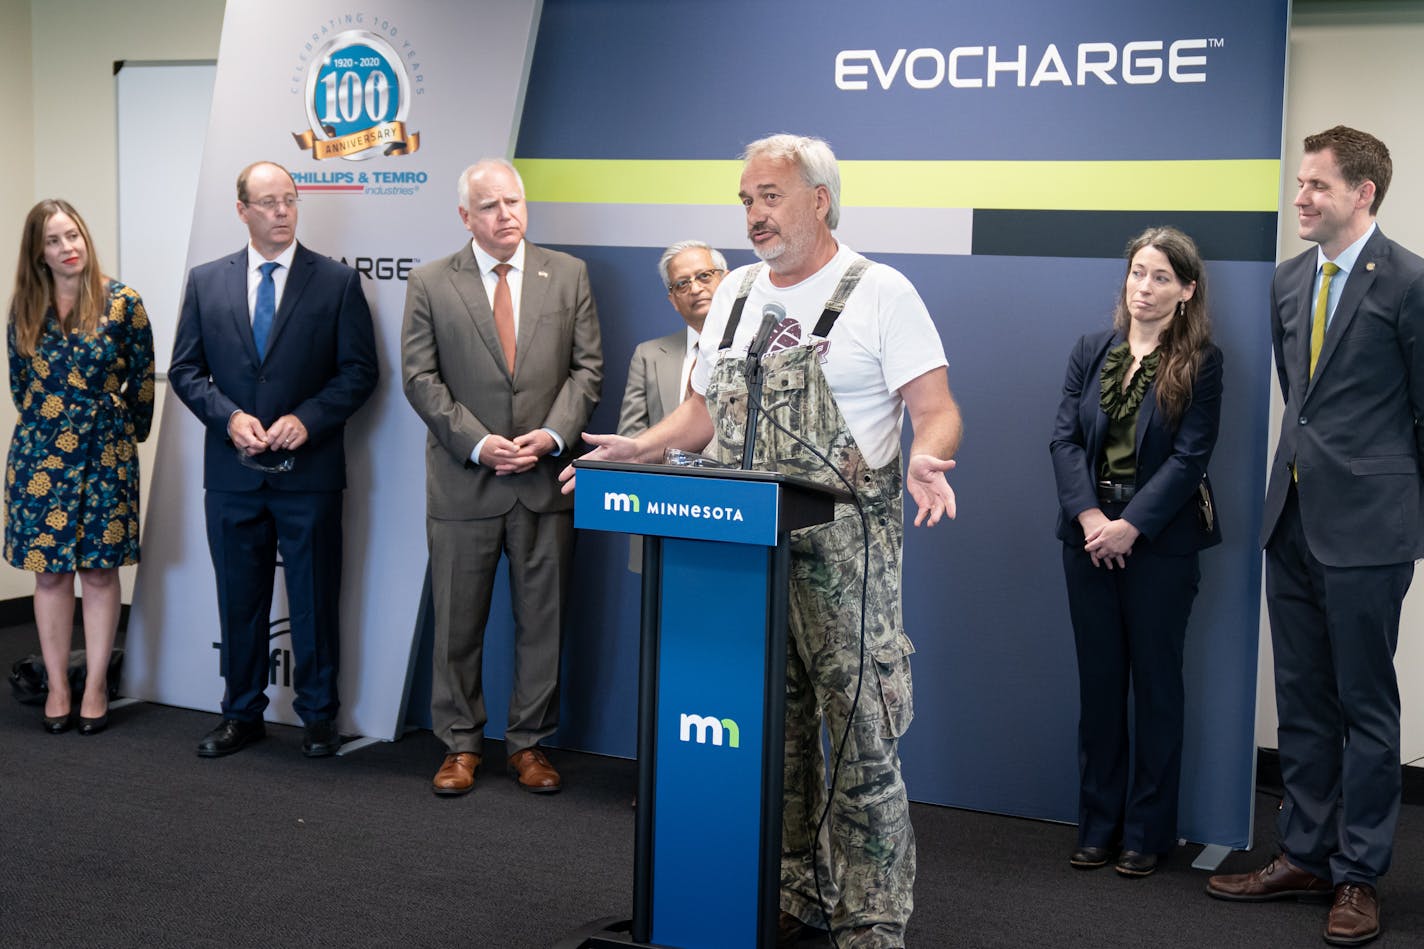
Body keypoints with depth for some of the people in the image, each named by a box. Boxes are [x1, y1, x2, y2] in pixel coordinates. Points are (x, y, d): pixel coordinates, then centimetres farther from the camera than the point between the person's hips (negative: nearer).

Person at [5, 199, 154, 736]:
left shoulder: (121, 303, -5)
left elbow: (142, 381, 2)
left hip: (106, 453, -2)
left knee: (99, 570, 2)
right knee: (49, 571, 5)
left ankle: (96, 687, 10)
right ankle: (57, 687, 14)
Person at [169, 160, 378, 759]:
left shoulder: (337, 281, 1)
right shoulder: (205, 282, 7)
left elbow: (359, 370, -1)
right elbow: (185, 369, 7)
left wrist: (307, 418, -14)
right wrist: (229, 417, -10)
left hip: (309, 470, -2)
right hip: (233, 472, 2)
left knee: (315, 599, 5)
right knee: (239, 599, 11)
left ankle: (318, 715, 18)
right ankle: (242, 714, 24)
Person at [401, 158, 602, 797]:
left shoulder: (567, 275, 7)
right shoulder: (430, 284, 2)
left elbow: (587, 366, 5)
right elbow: (420, 378, -2)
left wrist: (553, 435, -10)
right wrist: (477, 444, -12)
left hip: (546, 477, 1)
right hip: (464, 481, -1)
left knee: (542, 618, 7)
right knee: (458, 620, 6)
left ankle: (528, 743, 19)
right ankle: (460, 744, 20)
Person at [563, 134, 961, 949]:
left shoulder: (881, 293, -3)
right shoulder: (736, 293, 15)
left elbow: (936, 409, -9)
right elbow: (706, 409, 21)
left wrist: (924, 459, -29)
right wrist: (638, 451, 6)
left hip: (844, 551, -6)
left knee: (862, 736, -4)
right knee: (771, 730, 12)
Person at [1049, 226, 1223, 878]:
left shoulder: (1200, 363, -4)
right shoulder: (1092, 351, 8)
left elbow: (1189, 457, -10)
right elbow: (1064, 437, 1)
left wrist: (1131, 526, -18)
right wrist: (1087, 514, -13)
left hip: (1159, 541, -3)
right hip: (1089, 534, 4)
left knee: (1155, 684, 5)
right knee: (1098, 682, 9)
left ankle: (1147, 832, 15)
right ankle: (1098, 825, 19)